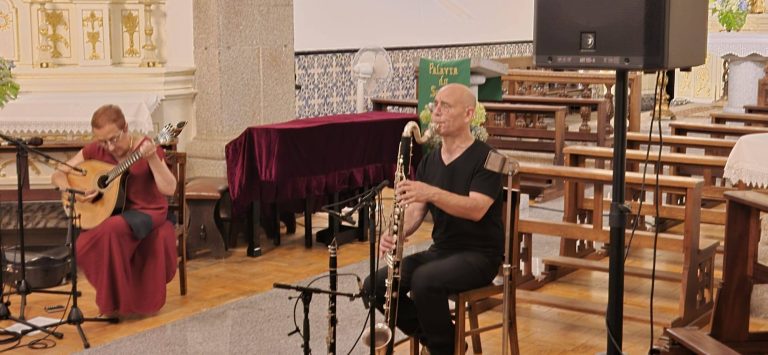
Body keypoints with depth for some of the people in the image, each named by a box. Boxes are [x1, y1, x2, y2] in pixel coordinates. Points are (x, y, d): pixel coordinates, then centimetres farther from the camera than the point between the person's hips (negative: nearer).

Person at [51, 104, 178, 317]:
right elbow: (58, 175, 5)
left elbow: (169, 189, -22)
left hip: (147, 211, -4)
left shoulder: (146, 148, -12)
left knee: (111, 229, -34)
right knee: (83, 246, -23)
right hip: (110, 212, 5)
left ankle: (117, 301, -16)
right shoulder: (95, 150, 0)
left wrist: (152, 158, -34)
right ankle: (110, 296, 3)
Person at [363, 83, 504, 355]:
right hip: (440, 250, 7)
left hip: (479, 254, -7)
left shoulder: (485, 158, -10)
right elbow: (415, 210, 3)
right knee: (374, 285, -10)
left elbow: (476, 209, -25)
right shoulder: (429, 161, 10)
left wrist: (431, 193, -40)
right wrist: (395, 234, -19)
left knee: (424, 281, -34)